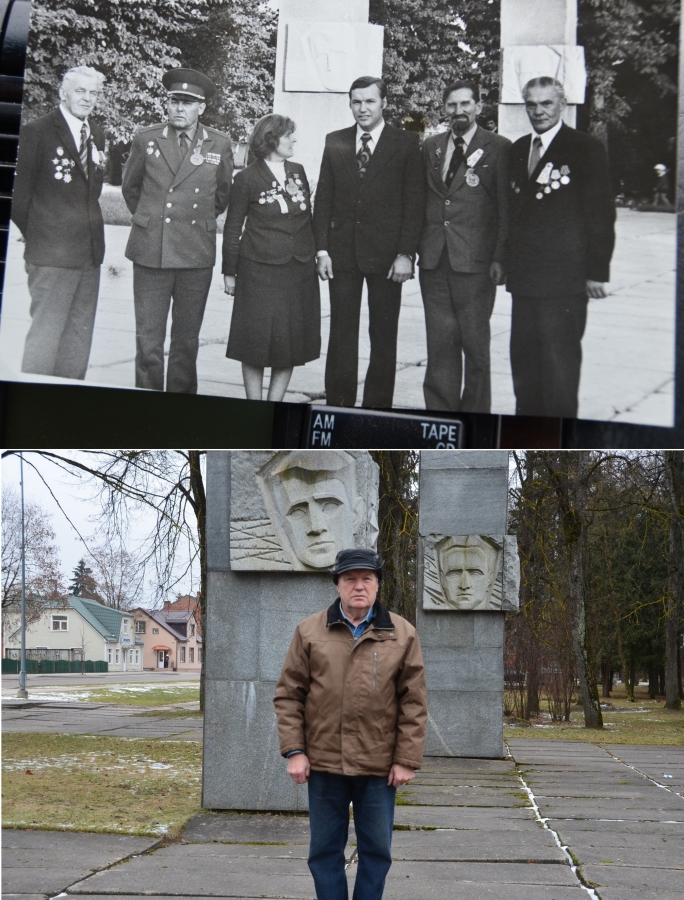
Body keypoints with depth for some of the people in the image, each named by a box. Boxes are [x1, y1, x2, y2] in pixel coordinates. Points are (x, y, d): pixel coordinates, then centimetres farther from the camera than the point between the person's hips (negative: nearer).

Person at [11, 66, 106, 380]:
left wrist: (90, 230, 10)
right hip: (53, 253, -7)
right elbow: (20, 191, -6)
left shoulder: (96, 133, 14)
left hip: (89, 251, 7)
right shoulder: (37, 131, -6)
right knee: (45, 333, -7)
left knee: (79, 336, 10)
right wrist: (33, 235, -2)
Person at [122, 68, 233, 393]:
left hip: (196, 254, 1)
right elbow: (130, 187, 17)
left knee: (187, 340, 7)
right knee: (148, 339, -2)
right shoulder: (146, 139, 3)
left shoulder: (219, 145, 4)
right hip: (151, 251, 0)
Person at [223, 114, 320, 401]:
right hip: (259, 270, -5)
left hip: (299, 270, 5)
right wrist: (229, 272, 0)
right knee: (257, 340, -2)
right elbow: (232, 228, 0)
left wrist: (313, 255, 10)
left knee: (292, 340, 4)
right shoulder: (247, 178, -4)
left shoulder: (297, 172, 10)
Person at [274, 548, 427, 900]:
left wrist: (407, 760, -5)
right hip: (324, 764, 0)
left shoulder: (402, 634, 2)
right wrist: (294, 750, -5)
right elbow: (289, 695, 2)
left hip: (379, 767, 0)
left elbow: (414, 704, 0)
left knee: (376, 851, 8)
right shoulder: (310, 631, 3)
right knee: (325, 850, 9)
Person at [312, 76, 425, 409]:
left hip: (386, 255, -2)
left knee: (384, 336, 4)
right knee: (341, 333, 5)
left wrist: (406, 254, -10)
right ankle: (338, 404, 10)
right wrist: (322, 249, 0)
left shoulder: (406, 144, 0)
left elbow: (414, 203, -3)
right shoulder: (335, 142, 9)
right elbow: (323, 198, 8)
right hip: (342, 253, 2)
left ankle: (378, 407, 11)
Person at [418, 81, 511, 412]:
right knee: (439, 342, 6)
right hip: (434, 260, 4)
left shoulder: (498, 148, 1)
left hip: (474, 261, -4)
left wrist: (499, 258, -9)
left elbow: (506, 208, -2)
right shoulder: (430, 147, 15)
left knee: (475, 343, 1)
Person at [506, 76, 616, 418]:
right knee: (524, 360, 10)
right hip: (525, 275, 6)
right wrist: (507, 262, 10)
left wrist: (597, 271, -10)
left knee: (559, 361, -4)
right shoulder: (518, 150, 14)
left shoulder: (585, 148, -5)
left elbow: (601, 214, -6)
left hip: (565, 277, -6)